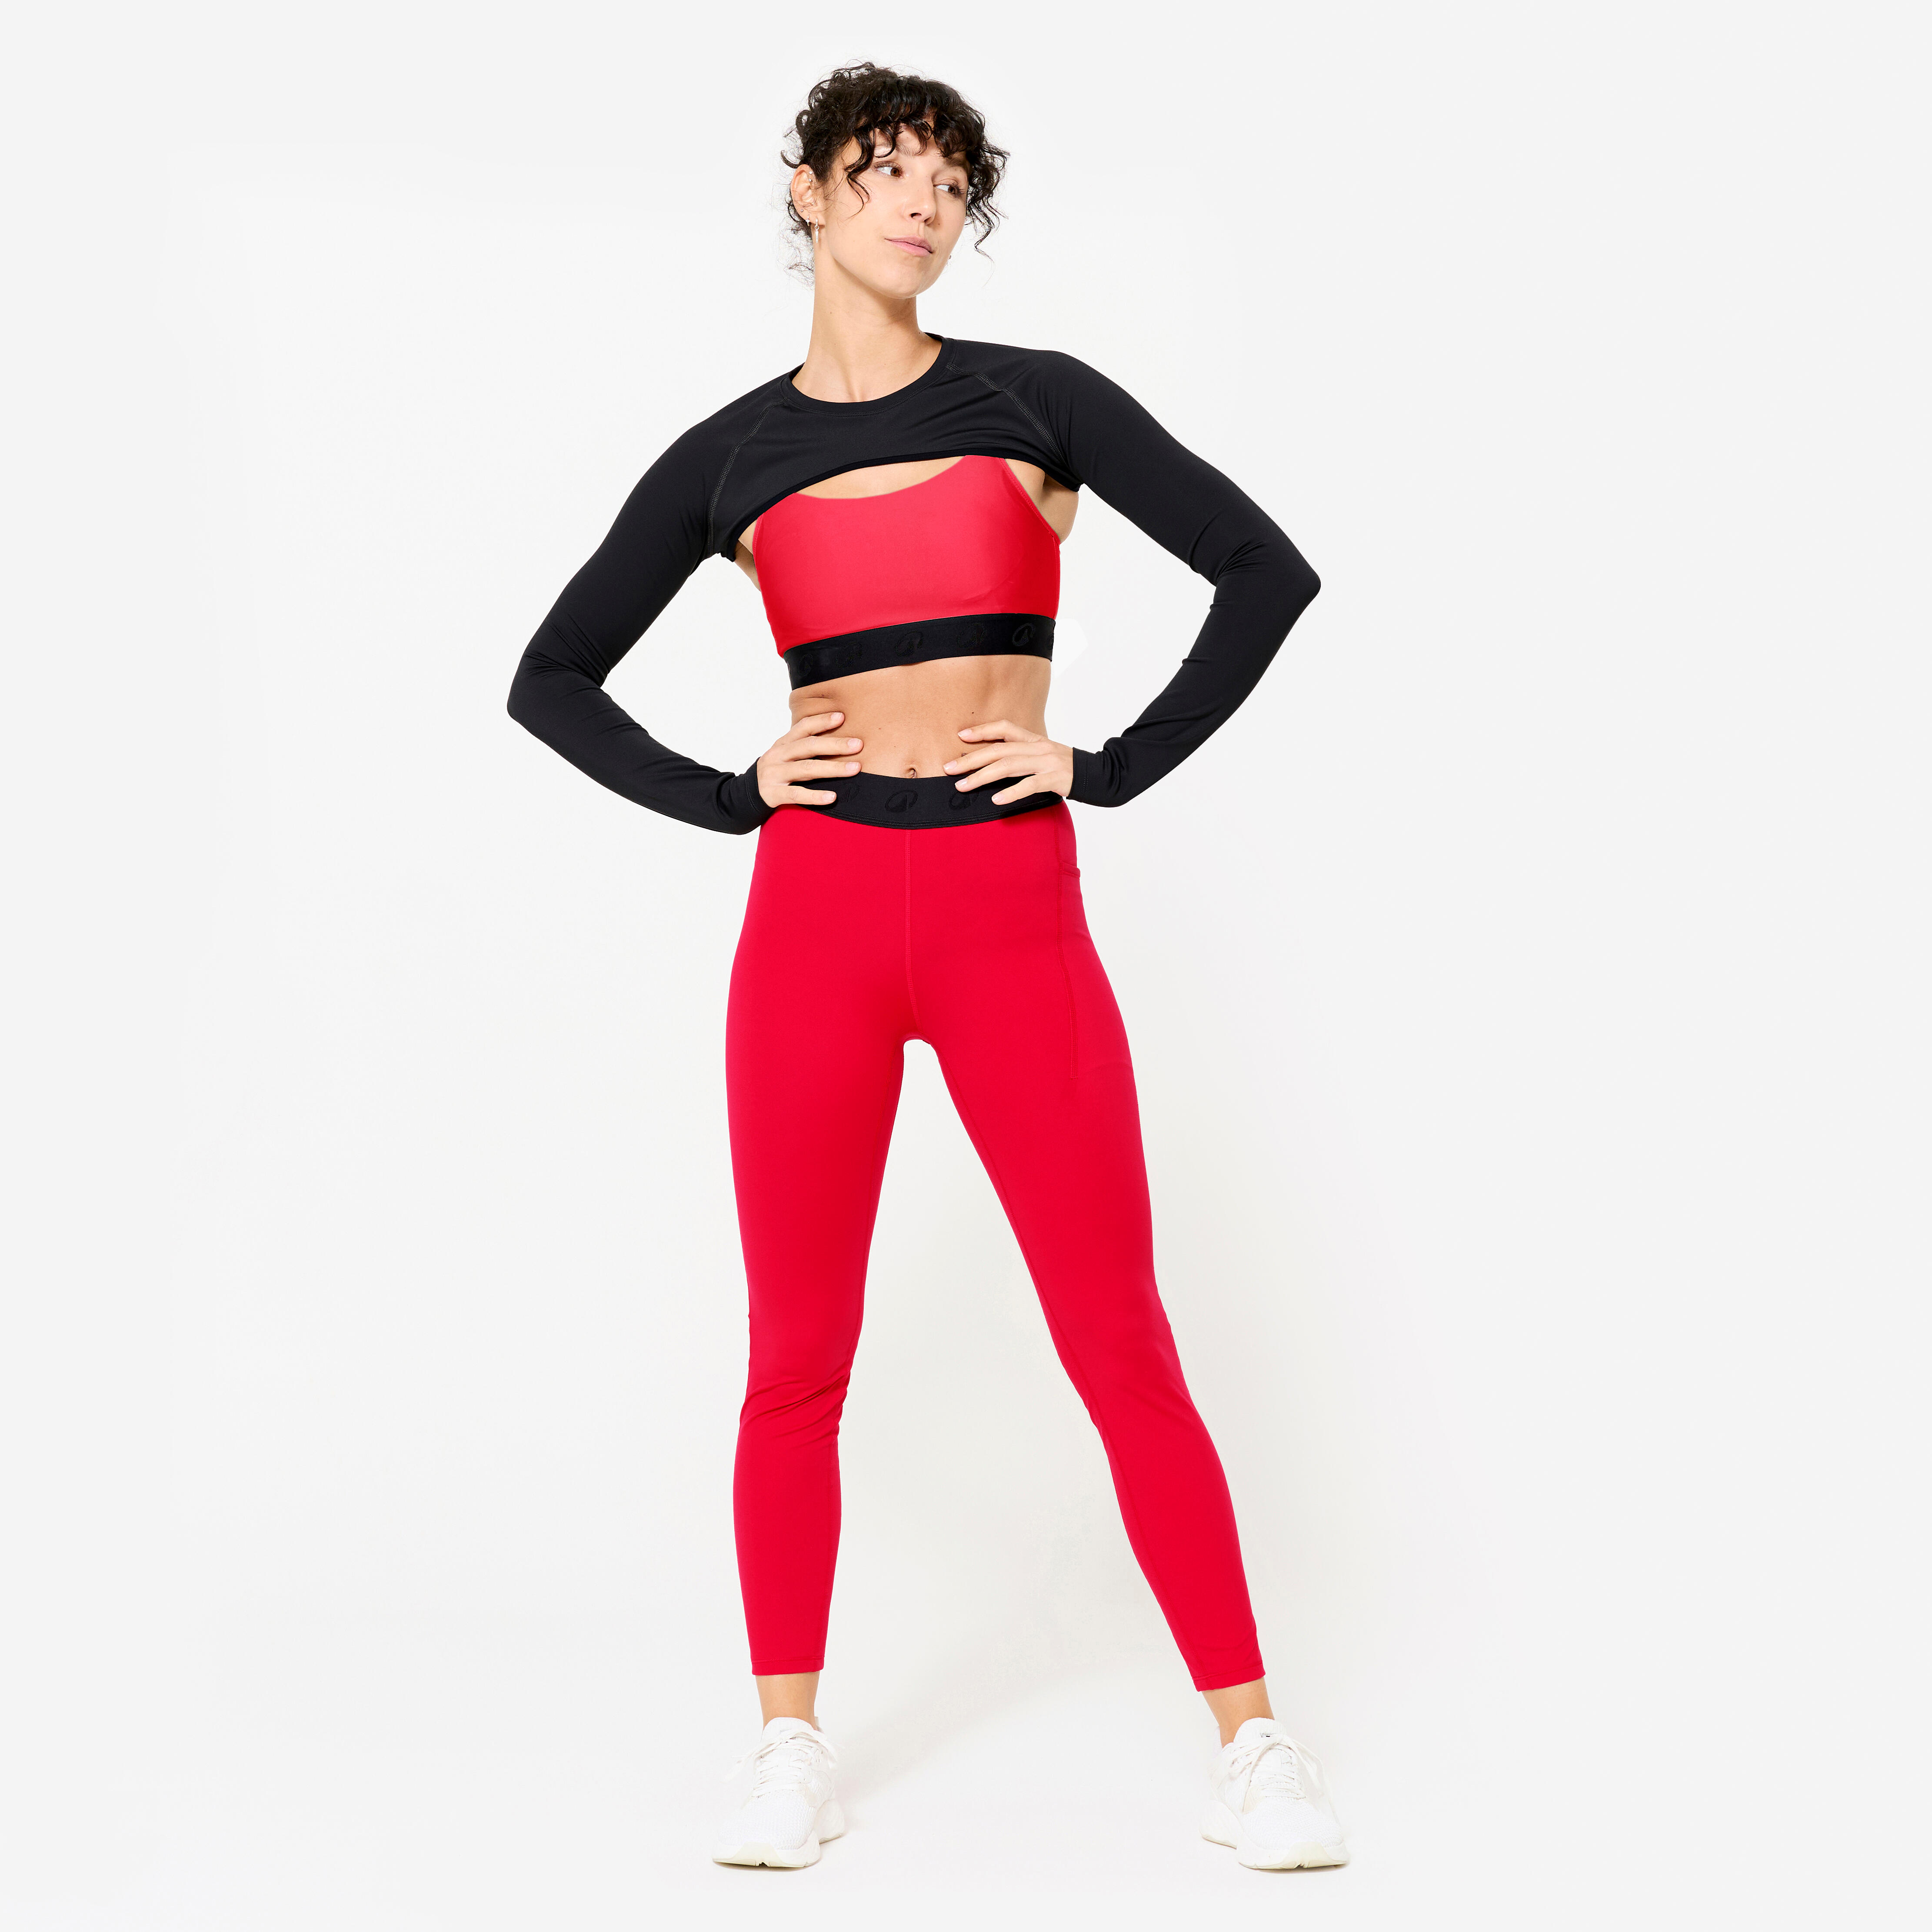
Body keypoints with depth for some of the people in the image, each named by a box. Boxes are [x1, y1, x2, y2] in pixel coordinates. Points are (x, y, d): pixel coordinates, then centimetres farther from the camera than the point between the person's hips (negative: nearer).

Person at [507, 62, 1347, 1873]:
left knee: (1121, 1345, 0)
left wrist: (1111, 767, -3)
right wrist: (727, 793, 2)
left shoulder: (1036, 396, 5)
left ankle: (1253, 1745, 11)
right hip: (814, 918, 2)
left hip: (1013, 918, -1)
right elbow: (550, 678, 15)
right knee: (796, 1358, 6)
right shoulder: (724, 458, 9)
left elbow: (1267, 570, 2)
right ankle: (789, 1749, 21)